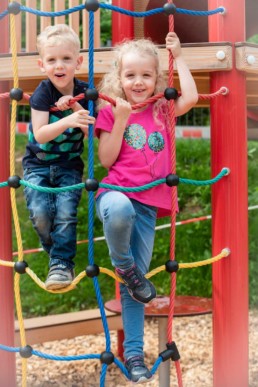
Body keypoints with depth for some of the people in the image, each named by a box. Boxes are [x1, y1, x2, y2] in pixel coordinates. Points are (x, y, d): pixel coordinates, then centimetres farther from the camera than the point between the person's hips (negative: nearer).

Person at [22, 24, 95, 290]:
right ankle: (53, 247, 15)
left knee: (65, 211, -17)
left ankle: (62, 263, -4)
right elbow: (40, 134, -25)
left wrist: (76, 107, -23)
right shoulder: (43, 93, -14)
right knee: (40, 212, -16)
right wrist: (68, 121, -41)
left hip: (69, 165, 1)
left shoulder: (83, 91, -6)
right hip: (38, 164, -1)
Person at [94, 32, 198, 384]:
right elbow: (106, 160, -1)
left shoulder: (162, 110, 15)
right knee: (120, 210, -42)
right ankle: (123, 267, -13)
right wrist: (121, 120, -10)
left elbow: (191, 97, 0)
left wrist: (179, 57, 7)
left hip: (148, 204, 3)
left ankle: (134, 353, 10)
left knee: (136, 282, 2)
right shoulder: (110, 111, 4)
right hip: (116, 193, -3)